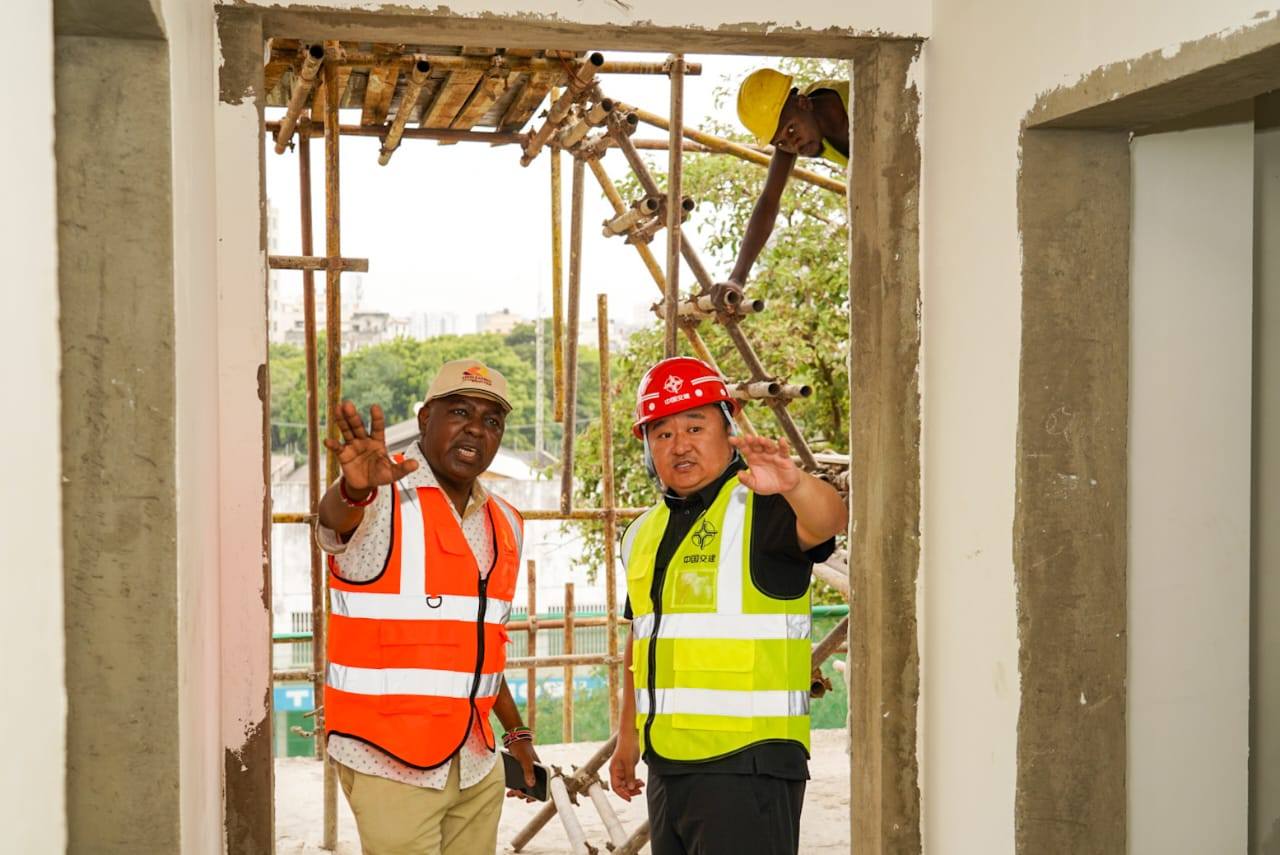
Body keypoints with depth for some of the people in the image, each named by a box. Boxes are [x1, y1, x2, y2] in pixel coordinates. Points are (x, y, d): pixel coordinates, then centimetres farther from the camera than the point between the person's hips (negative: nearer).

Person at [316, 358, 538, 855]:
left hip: (476, 766, 6)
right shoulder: (385, 501, -9)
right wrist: (355, 490, -56)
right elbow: (335, 517, -34)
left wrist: (516, 731, 19)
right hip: (392, 764, -6)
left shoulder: (504, 525, 11)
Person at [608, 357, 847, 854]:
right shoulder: (644, 534, 13)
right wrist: (628, 736, 22)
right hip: (666, 765, 7)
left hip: (747, 763, -7)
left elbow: (828, 521, -32)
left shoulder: (761, 507, -9)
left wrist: (794, 484, -52)